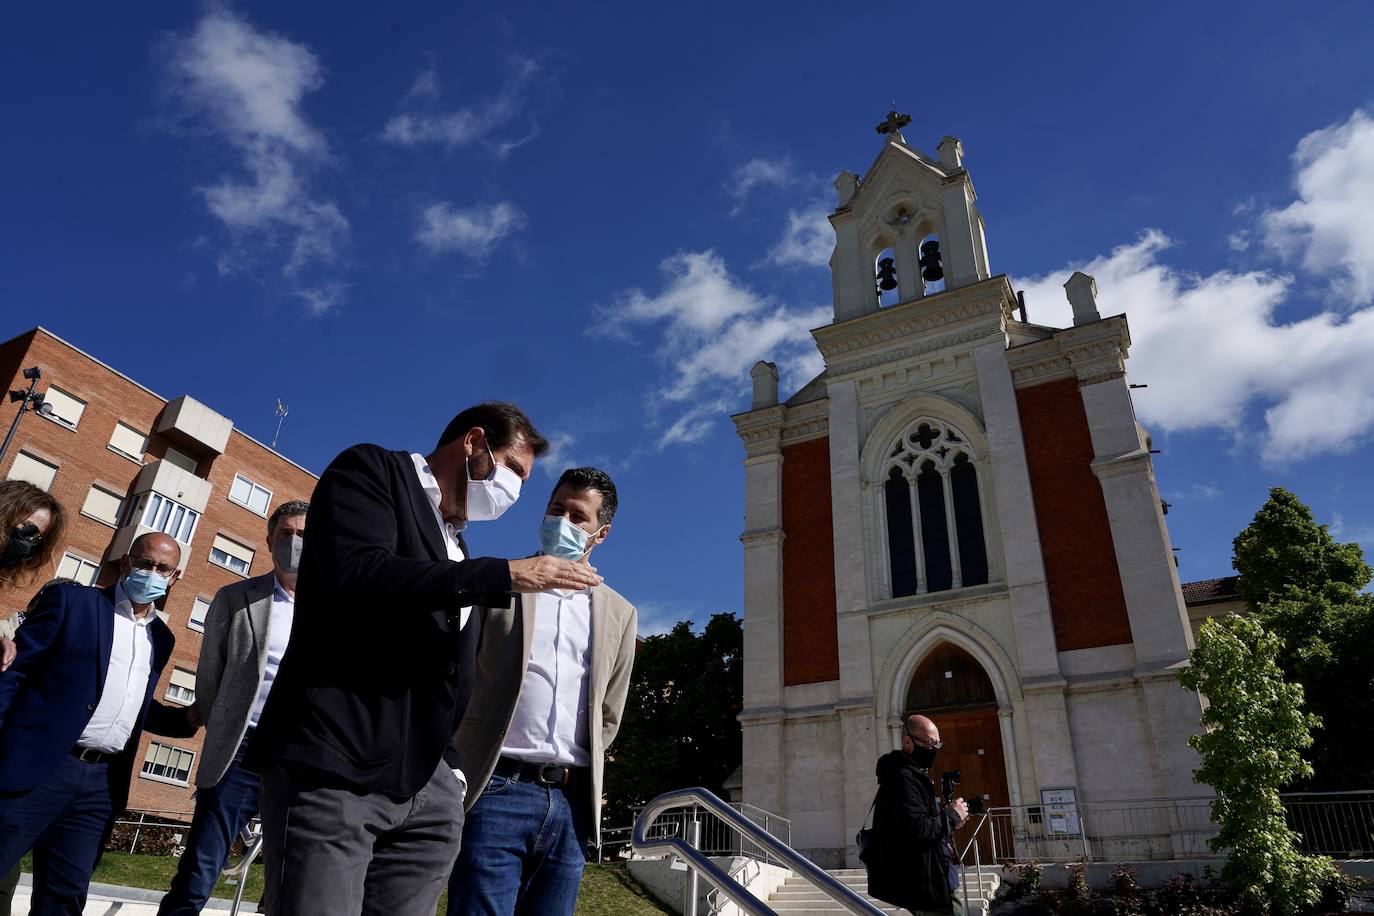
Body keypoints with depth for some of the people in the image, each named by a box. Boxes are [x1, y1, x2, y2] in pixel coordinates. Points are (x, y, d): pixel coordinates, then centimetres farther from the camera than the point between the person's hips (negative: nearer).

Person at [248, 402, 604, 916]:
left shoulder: (457, 549, 21)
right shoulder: (372, 470, 2)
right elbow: (357, 576, -18)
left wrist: (451, 763, 13)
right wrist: (505, 575, -16)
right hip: (333, 772, -6)